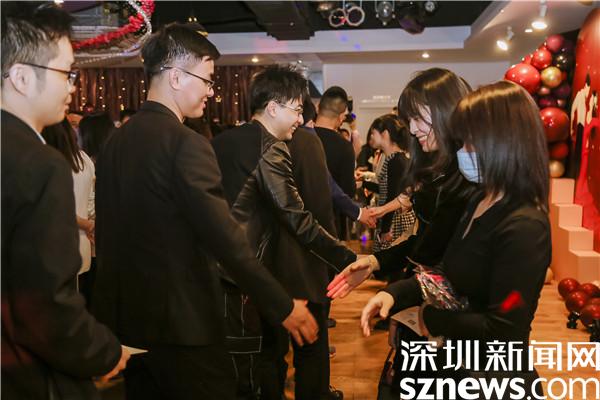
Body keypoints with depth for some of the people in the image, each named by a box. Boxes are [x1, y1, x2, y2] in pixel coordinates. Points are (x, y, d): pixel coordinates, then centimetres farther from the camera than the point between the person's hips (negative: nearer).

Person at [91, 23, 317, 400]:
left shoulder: (116, 140, 5)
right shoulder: (186, 143, -19)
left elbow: (111, 230, 12)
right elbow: (226, 237, -22)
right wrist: (284, 306, -15)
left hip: (126, 316, 8)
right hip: (182, 320, -7)